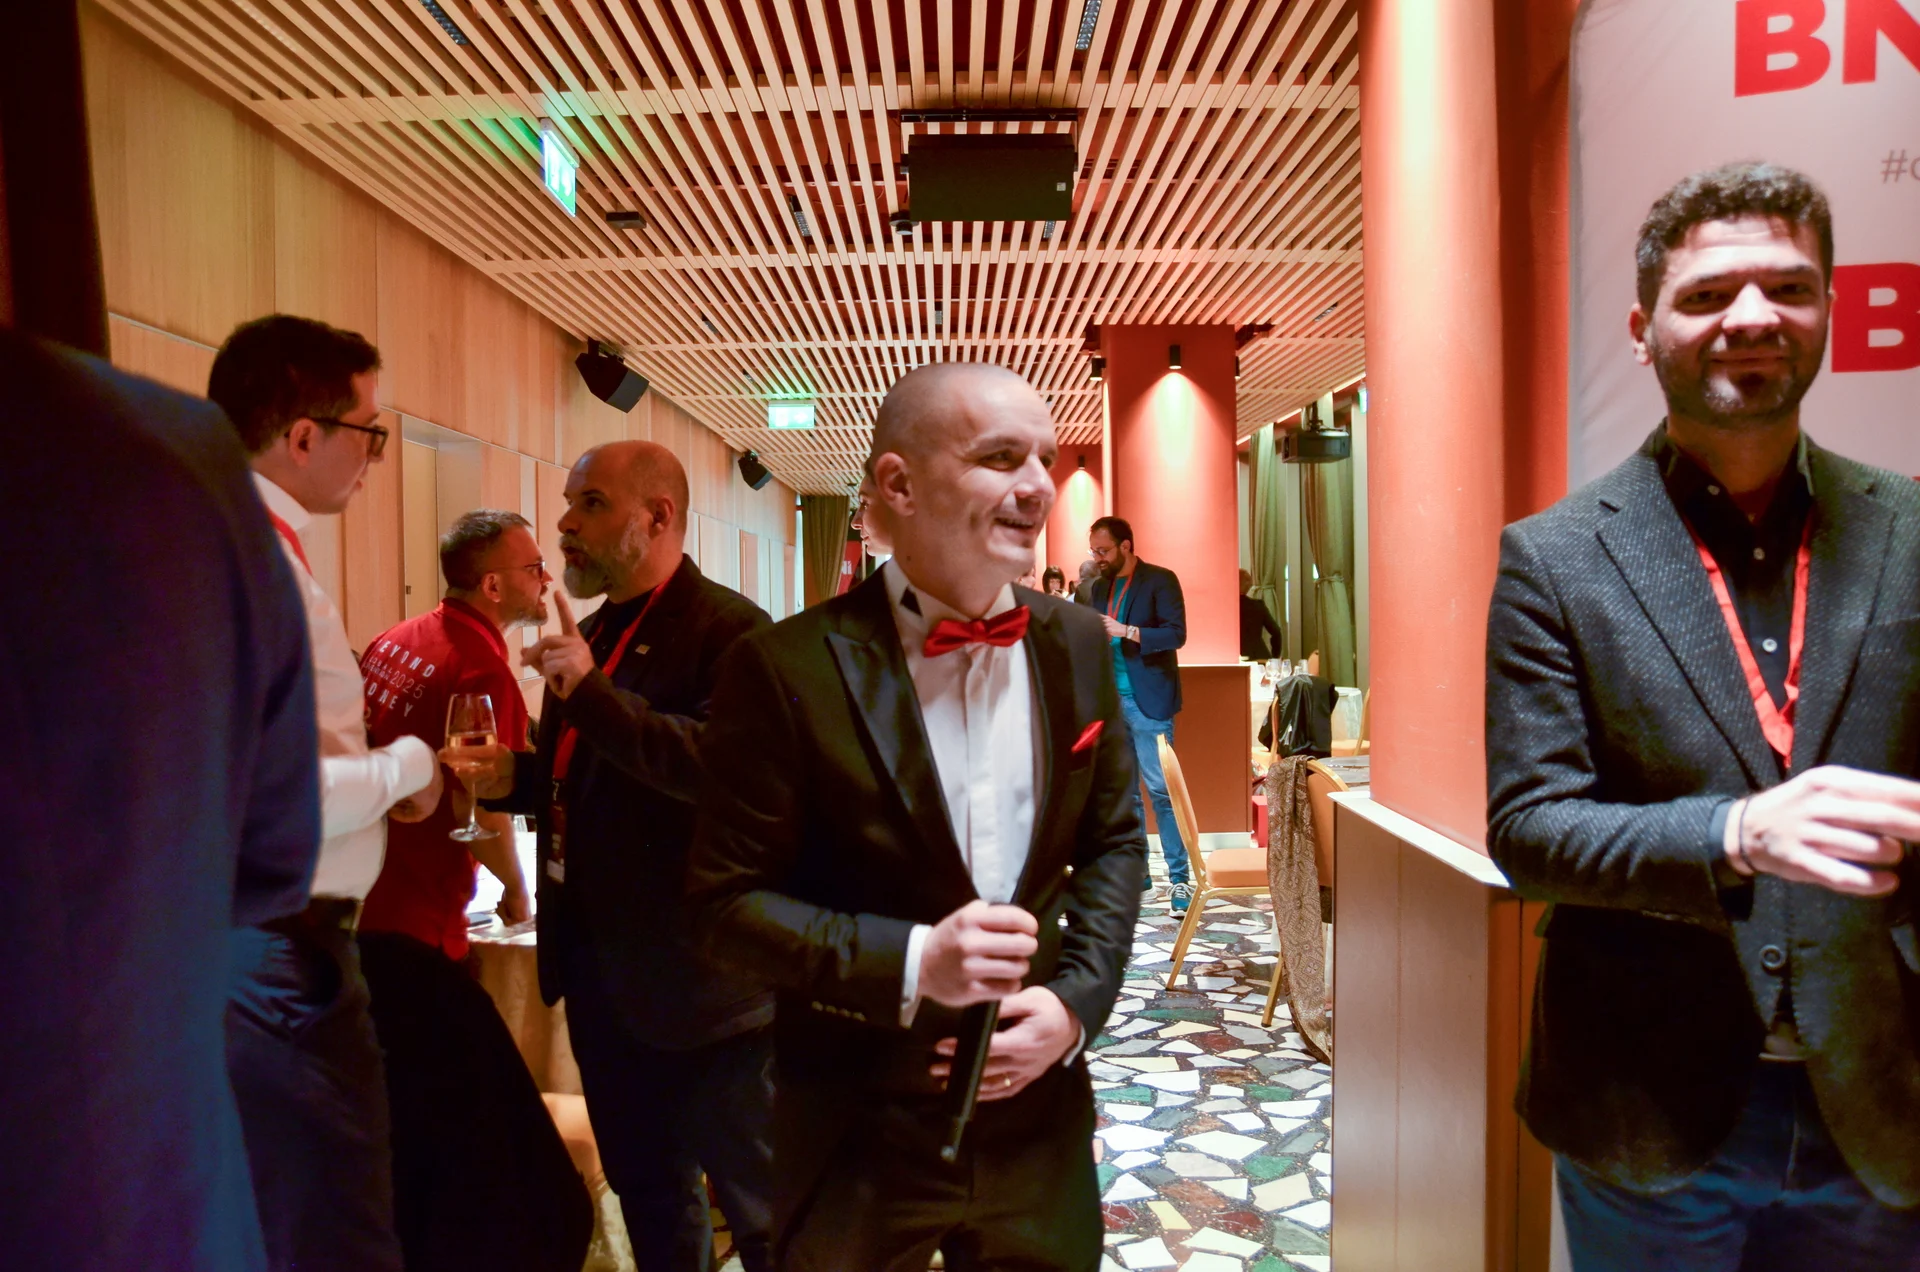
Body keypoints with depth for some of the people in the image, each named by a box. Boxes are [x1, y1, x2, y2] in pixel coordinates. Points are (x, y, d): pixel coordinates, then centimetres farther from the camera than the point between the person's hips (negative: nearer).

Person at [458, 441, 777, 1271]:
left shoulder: (729, 628, -16)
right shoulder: (593, 633, 12)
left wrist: (592, 693, -32)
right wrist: (515, 776, 2)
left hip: (696, 977, -8)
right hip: (598, 967, 9)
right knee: (646, 1193, 23)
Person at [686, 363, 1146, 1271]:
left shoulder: (1077, 646, -1)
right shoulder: (790, 668, -16)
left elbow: (1114, 840, 7)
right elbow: (727, 898, -12)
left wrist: (1077, 996, -7)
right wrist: (909, 962, -23)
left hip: (1037, 1114, 5)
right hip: (854, 1135, -4)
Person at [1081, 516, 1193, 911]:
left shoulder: (1160, 580, -4)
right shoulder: (1098, 588, 14)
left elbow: (1176, 634, -13)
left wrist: (1125, 631, -22)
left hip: (1146, 701, -6)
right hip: (1107, 701, 6)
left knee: (1161, 789, -6)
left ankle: (1180, 878, 0)